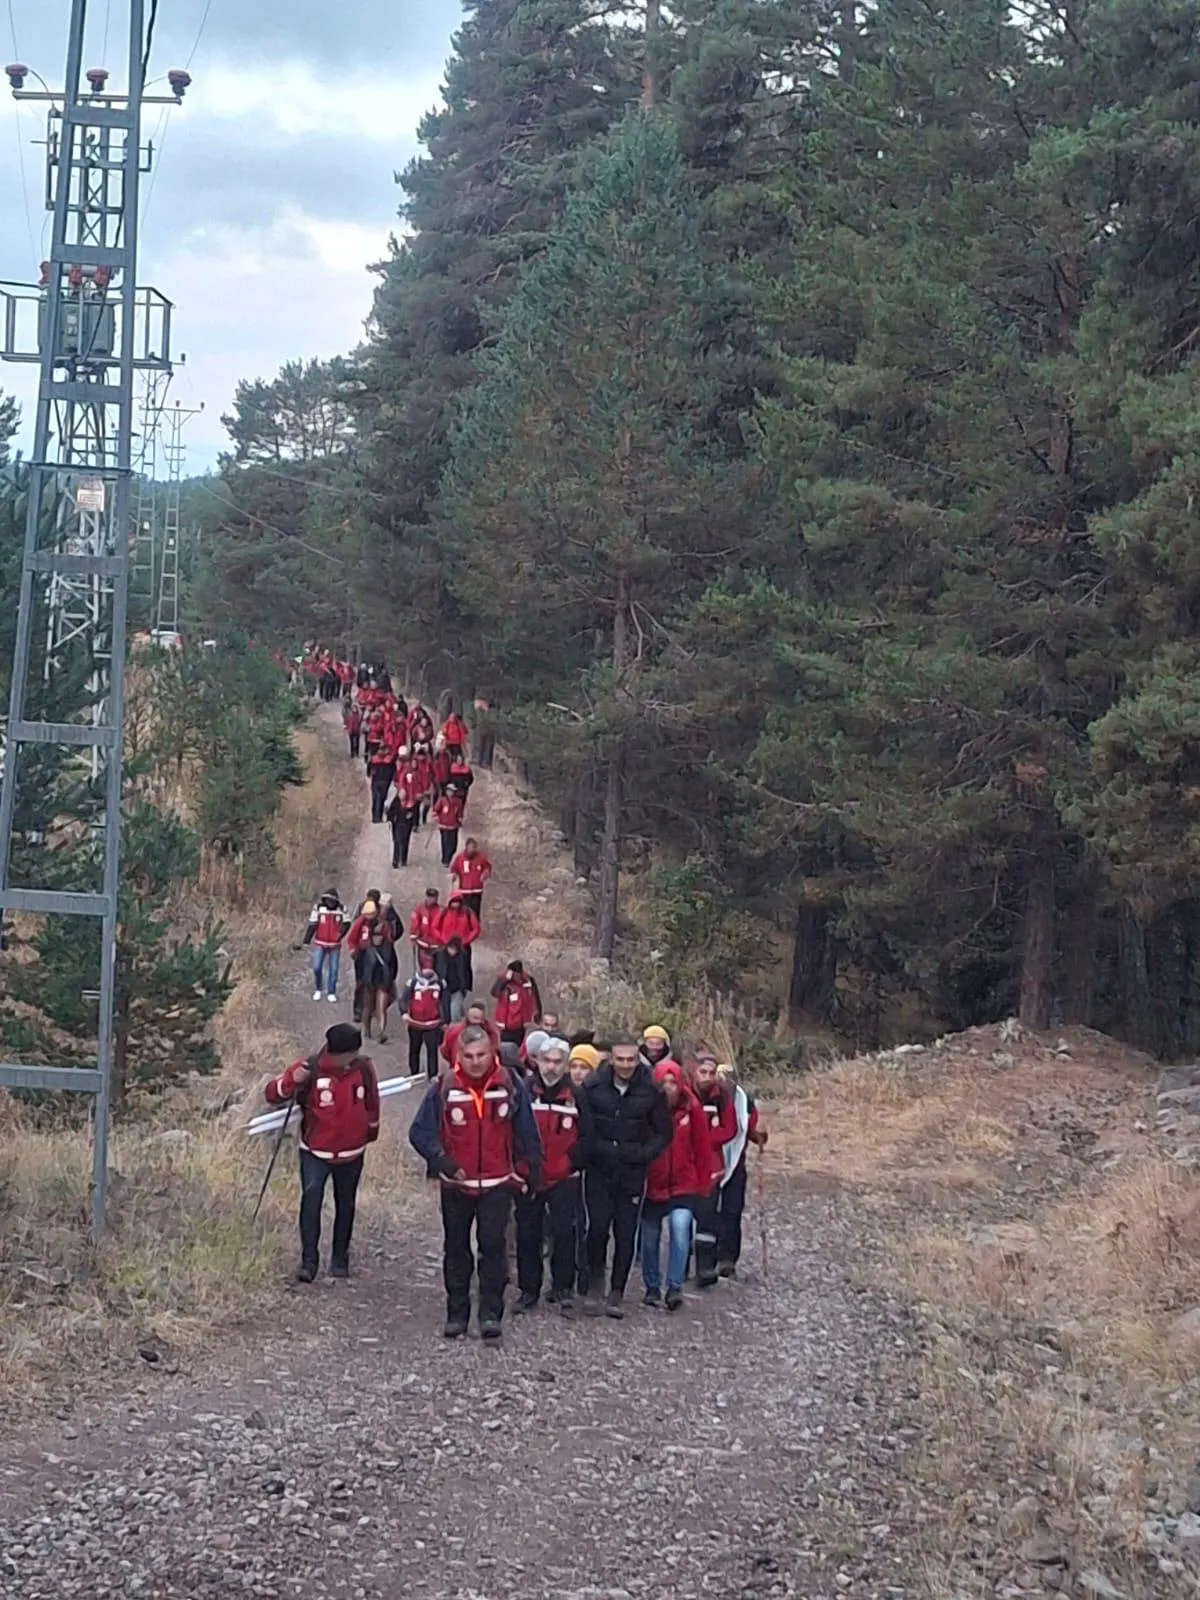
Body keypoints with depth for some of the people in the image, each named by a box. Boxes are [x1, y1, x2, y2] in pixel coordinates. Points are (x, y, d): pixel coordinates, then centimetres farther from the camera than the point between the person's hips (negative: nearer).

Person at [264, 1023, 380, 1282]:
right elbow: (272, 1094, -17)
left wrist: (371, 1132, 25)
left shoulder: (364, 1068, -7)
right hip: (315, 1153, -3)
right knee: (311, 1198, -21)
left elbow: (372, 1102, 11)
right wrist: (292, 1081, -37)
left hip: (351, 1153, 3)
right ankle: (309, 1259, -17)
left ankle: (340, 1258, 28)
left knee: (345, 1205, 13)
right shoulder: (310, 1069, -17)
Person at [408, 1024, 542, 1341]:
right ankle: (456, 1314, 18)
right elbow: (420, 1133, -6)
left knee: (493, 1246, -6)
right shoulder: (443, 1088, -8)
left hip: (497, 1184, -1)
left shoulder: (510, 1086, -4)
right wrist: (443, 1162, -19)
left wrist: (532, 1172, 7)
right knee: (456, 1249, 9)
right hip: (456, 1185, 1)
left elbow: (526, 1134, 5)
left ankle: (491, 1313, -2)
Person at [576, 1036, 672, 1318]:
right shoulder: (592, 1087, -5)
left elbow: (665, 1131, 7)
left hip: (632, 1173, 1)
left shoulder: (651, 1091, -3)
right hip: (598, 1171, -1)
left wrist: (645, 1154, -4)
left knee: (626, 1234, 2)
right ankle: (595, 1282, 13)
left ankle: (617, 1292, 14)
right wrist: (588, 1153, -6)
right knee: (598, 1228, -9)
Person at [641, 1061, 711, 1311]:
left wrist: (702, 1185, 3)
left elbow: (703, 1149, 0)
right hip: (651, 1186, 1)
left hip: (683, 1185, -1)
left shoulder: (692, 1109, -7)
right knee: (650, 1239, 10)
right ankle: (652, 1288, 27)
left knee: (680, 1227, -21)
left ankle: (675, 1287, -16)